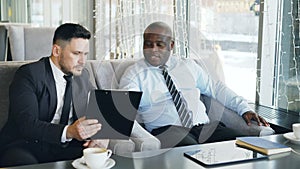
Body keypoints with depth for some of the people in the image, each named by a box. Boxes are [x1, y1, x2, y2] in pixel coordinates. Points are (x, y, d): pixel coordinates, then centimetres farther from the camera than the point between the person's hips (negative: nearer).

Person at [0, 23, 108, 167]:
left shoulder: (82, 75, 10)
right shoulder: (29, 74, -10)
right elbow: (27, 124, -21)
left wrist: (101, 133, -10)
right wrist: (68, 132, -37)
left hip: (65, 147, 4)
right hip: (25, 146, -4)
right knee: (25, 162, -36)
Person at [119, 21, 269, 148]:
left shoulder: (188, 66, 21)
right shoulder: (134, 74, 10)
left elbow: (215, 88, 23)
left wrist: (244, 108, 10)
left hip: (205, 127, 4)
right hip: (167, 130, -4)